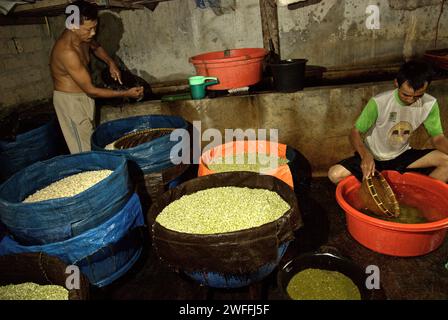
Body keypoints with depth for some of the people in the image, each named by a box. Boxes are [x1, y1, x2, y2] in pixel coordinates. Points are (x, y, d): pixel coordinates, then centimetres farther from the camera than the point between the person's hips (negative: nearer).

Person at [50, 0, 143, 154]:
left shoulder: (83, 36, -5)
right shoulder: (67, 51, -29)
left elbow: (96, 47, 21)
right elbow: (91, 90, -26)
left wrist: (110, 62, 1)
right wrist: (126, 93, -24)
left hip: (84, 96, 8)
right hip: (70, 100, -8)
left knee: (90, 143, 13)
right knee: (85, 150, -6)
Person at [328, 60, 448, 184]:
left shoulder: (430, 104, -12)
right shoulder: (379, 102, -24)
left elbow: (438, 138, -4)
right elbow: (355, 133, -19)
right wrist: (365, 155, -39)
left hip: (402, 156, 3)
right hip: (372, 158, -3)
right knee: (335, 174, -28)